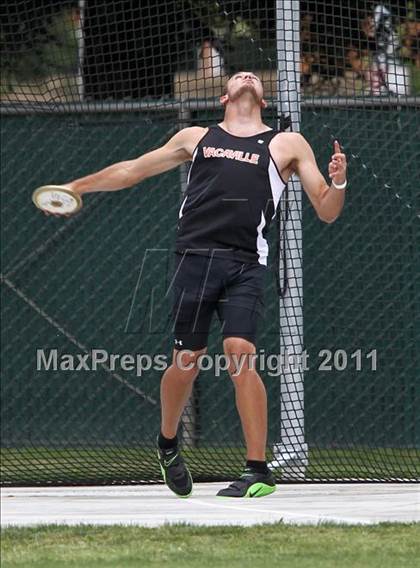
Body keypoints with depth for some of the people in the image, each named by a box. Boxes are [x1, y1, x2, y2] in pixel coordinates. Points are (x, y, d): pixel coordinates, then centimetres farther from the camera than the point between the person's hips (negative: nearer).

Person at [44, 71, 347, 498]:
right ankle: (167, 444, 31)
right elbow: (132, 170, 32)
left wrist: (337, 183, -8)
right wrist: (77, 186, 30)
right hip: (195, 258, 2)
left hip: (245, 265, -2)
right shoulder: (196, 138, 22)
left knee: (240, 355, -17)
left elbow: (326, 211, 13)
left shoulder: (288, 145, 16)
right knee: (186, 362, 2)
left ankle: (258, 471, -13)